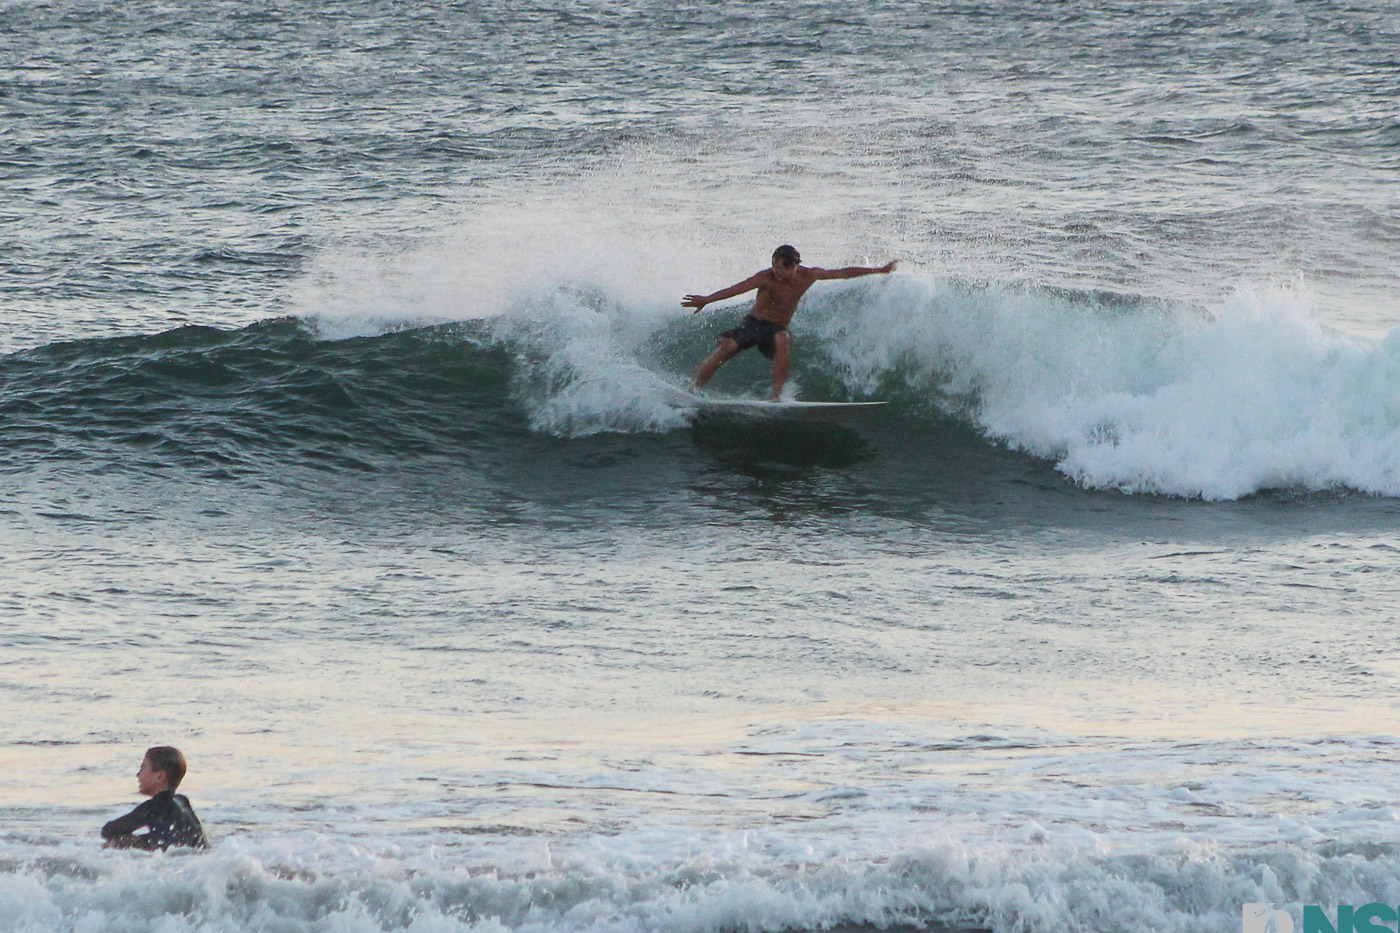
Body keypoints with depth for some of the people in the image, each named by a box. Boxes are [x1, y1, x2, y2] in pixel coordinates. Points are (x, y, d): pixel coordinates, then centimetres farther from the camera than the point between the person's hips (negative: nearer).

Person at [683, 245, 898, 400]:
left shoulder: (808, 276, -6)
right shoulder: (766, 278, -17)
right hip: (753, 323, -2)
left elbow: (844, 273, 4)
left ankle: (776, 394, -34)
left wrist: (879, 271, 8)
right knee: (727, 348, -24)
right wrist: (707, 300, -43)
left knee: (783, 340, -34)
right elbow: (738, 289, -31)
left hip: (776, 329, 2)